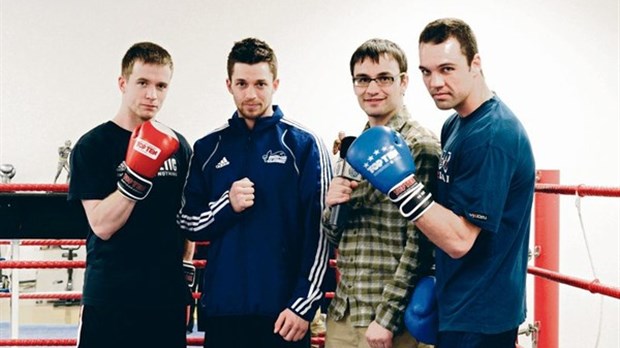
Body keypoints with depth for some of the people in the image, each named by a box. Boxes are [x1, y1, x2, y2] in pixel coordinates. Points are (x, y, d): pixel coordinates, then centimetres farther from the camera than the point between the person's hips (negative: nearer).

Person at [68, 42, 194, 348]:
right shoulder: (92, 145, -5)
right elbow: (102, 225, -13)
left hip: (167, 299, 4)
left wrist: (187, 279, 10)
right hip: (109, 300, -4)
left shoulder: (178, 146, 8)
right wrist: (137, 175, -23)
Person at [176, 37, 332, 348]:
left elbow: (319, 233, -4)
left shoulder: (304, 145, -1)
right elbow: (188, 223, 9)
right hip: (221, 310, 3)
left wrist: (304, 305, -9)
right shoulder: (208, 148, 8)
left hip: (283, 312, -3)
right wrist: (227, 206, -10)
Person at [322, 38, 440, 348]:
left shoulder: (420, 146, -10)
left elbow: (419, 245, -14)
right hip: (342, 314, 7)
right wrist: (332, 206, -6)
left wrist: (386, 318, -17)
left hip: (391, 321, -6)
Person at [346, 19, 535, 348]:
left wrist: (402, 185, -29)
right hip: (458, 305, 9)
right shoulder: (454, 125, 9)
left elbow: (459, 240, -24)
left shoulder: (492, 135, -21)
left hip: (477, 319, -9)